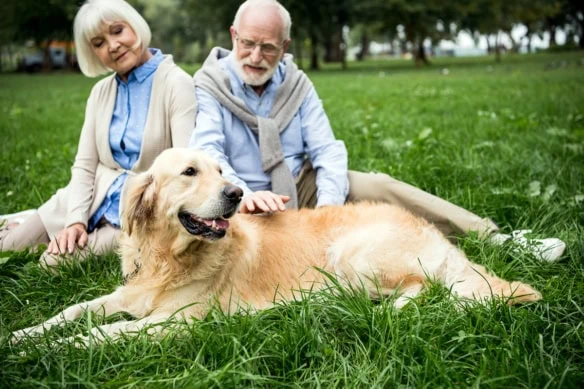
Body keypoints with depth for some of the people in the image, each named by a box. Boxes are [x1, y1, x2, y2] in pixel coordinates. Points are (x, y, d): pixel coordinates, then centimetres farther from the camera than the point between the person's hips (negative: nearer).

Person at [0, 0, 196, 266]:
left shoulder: (177, 84, -10)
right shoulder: (101, 92, 10)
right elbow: (84, 165, 7)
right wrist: (75, 220, -10)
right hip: (95, 201, 5)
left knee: (57, 259, -21)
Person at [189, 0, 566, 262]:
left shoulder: (296, 84, 1)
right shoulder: (208, 87, -11)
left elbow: (327, 150, -4)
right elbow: (207, 155, -25)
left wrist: (329, 203, -24)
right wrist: (244, 196, -45)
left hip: (301, 187, 3)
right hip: (243, 204, -3)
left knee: (380, 186, -15)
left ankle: (493, 237, -12)